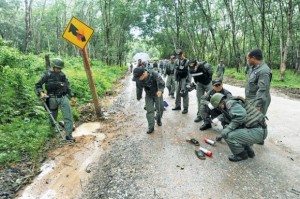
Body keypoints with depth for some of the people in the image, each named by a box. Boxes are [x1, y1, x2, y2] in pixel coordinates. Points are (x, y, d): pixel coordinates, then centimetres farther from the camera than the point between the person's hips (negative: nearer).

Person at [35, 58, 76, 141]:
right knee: (53, 117, 13)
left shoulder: (62, 75, 8)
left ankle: (68, 135, -7)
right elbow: (38, 85, 5)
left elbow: (67, 86, 15)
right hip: (53, 99, -2)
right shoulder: (47, 75, -1)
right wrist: (41, 93, -14)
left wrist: (72, 97, 12)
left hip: (63, 97, 2)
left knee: (68, 116, -10)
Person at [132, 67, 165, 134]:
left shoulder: (154, 74, -29)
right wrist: (138, 97, 14)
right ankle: (151, 127, 1)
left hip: (157, 94, -2)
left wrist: (160, 90, -55)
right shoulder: (139, 80, -16)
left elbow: (161, 83, -34)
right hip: (148, 95, 2)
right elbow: (139, 88, 1)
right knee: (149, 110, -6)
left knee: (160, 109, 8)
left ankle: (158, 119, 40)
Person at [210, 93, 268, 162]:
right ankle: (249, 151, 27)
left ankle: (241, 155, 8)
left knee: (229, 135, -16)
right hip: (260, 129, 10)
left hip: (257, 132, -10)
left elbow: (241, 116, -28)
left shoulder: (230, 103, -12)